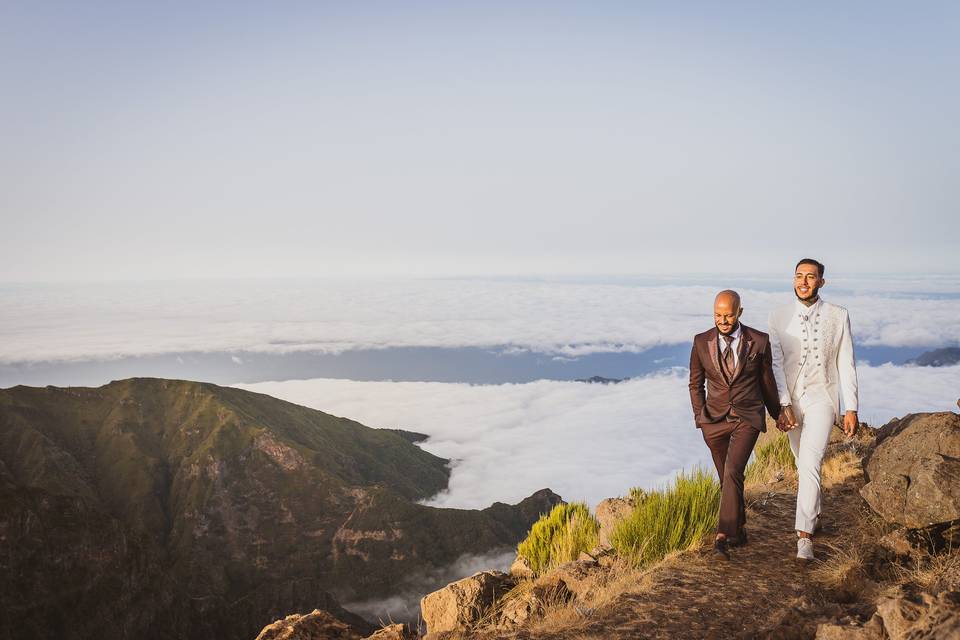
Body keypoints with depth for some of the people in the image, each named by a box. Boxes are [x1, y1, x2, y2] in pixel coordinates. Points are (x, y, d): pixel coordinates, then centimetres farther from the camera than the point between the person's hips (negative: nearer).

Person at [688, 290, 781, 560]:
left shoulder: (759, 341, -8)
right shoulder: (702, 342, -4)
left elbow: (767, 381, 7)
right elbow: (696, 383, 8)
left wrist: (776, 414, 19)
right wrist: (700, 417, -1)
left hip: (747, 418, -2)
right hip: (715, 419, 2)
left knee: (733, 473, -21)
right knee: (727, 478, 14)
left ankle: (723, 537, -22)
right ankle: (739, 529, 35)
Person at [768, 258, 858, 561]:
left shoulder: (838, 316, -3)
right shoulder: (779, 317, -2)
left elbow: (846, 365, 0)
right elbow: (775, 364, -6)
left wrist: (851, 408, -2)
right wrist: (782, 406, -14)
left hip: (821, 399, -2)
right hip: (790, 401, 2)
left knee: (810, 464, -16)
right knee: (804, 464, 17)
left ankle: (804, 535, -15)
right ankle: (814, 515, 39)